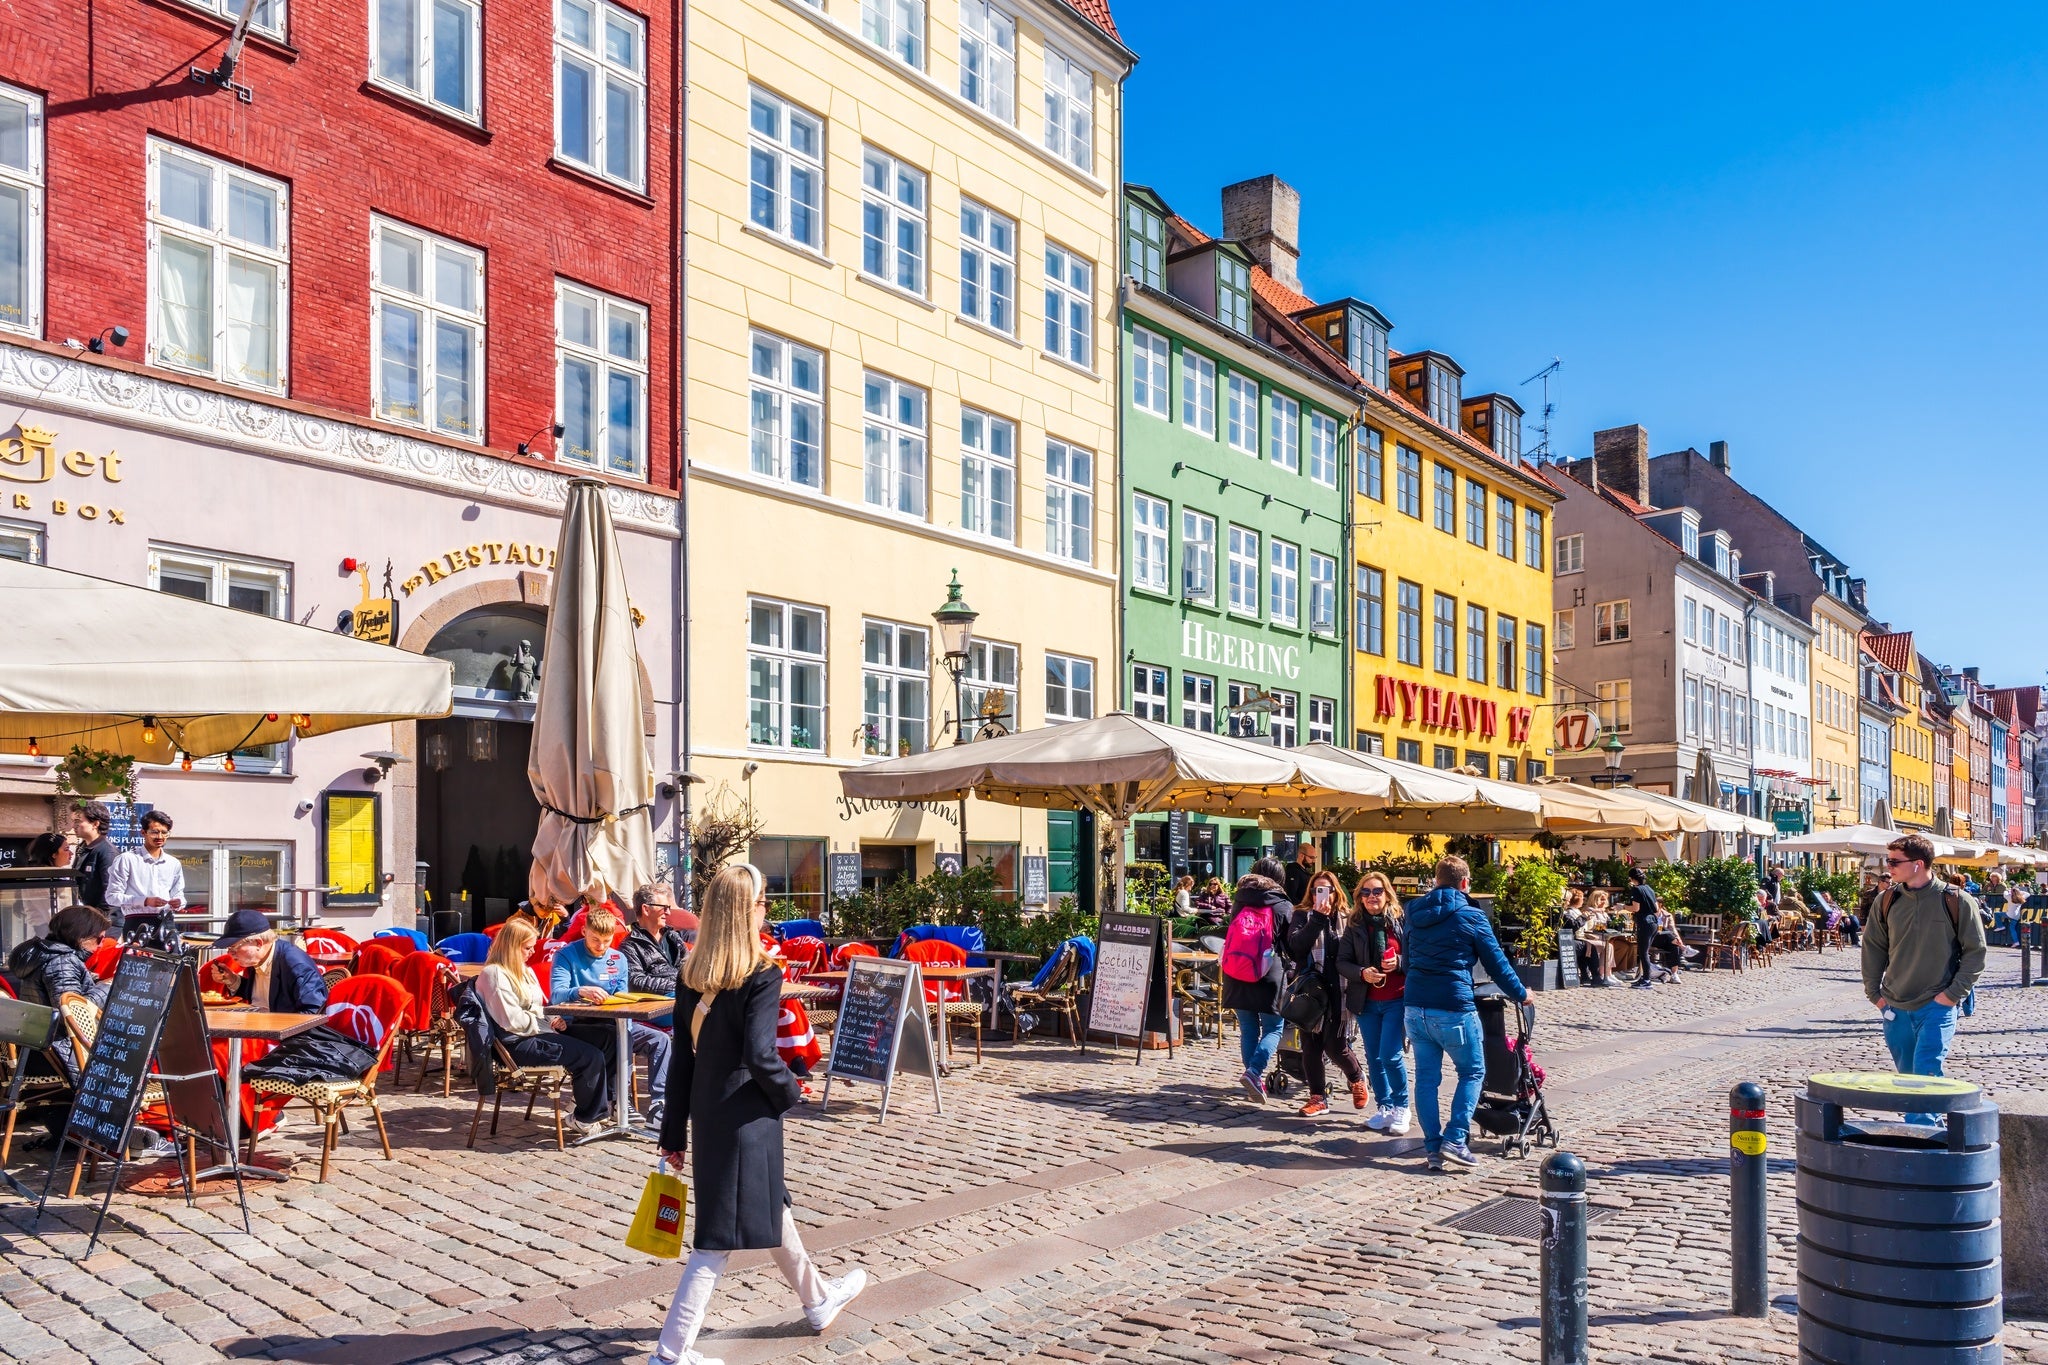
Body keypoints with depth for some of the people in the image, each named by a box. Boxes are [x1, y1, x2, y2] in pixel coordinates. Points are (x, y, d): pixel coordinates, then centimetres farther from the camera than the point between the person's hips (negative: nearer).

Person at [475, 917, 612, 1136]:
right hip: (519, 1044, -10)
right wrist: (546, 1024, -11)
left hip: (537, 1033, 10)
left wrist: (555, 1020, 4)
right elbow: (512, 1020, -19)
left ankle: (604, 1105, -6)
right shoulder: (494, 974, -11)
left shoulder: (525, 970, 21)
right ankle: (586, 1119, -6)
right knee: (591, 1057, -22)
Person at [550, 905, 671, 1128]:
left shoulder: (618, 959, 12)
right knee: (618, 1038, -34)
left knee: (660, 1040, -13)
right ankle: (620, 1101, -23)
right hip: (578, 1026, -6)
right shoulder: (567, 955, -4)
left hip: (612, 1024, 6)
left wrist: (625, 1024, -11)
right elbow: (556, 995, -19)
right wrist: (581, 991, -40)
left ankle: (657, 1107, -17)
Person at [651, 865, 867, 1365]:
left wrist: (674, 1132, 9)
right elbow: (760, 1056, -24)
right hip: (745, 1117, -8)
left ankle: (818, 1299, 42)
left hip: (706, 1114, 8)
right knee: (722, 1234, 5)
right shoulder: (762, 975, -18)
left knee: (768, 1205, 23)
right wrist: (790, 1091, -5)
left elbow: (681, 1058, 4)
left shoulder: (692, 975, 1)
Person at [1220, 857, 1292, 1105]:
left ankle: (1255, 1080, 14)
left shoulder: (1239, 901, 7)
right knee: (1273, 1028, 5)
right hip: (1269, 977, -4)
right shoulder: (1284, 906, -3)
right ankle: (1254, 1072, -14)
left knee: (1248, 1029, 12)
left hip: (1237, 976, 4)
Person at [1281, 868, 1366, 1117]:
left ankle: (1357, 1078, 28)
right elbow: (1296, 944, -14)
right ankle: (1318, 1097, 16)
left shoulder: (1345, 919, 6)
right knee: (1310, 1046, 4)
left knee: (1335, 1045, -2)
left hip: (1337, 992, -1)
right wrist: (1319, 918, -18)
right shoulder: (1302, 916, 4)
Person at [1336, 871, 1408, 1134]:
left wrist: (1400, 963, -17)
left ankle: (1401, 1108, 10)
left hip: (1396, 1001, -3)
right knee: (1373, 1058, 9)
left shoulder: (1401, 922, -4)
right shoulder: (1355, 927, 4)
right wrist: (1362, 973, -17)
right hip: (1366, 1003, 4)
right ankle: (1384, 1107, 24)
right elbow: (1342, 962, 1)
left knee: (1390, 1056, -9)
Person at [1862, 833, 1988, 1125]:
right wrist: (1874, 992, 6)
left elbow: (1975, 952, -1)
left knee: (1926, 1073, -13)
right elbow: (1872, 947, 12)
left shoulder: (1956, 902, -7)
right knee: (1906, 1076, 11)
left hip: (1937, 1006, -4)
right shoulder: (1886, 901, 3)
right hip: (1895, 1007, 4)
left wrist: (1953, 995, -7)